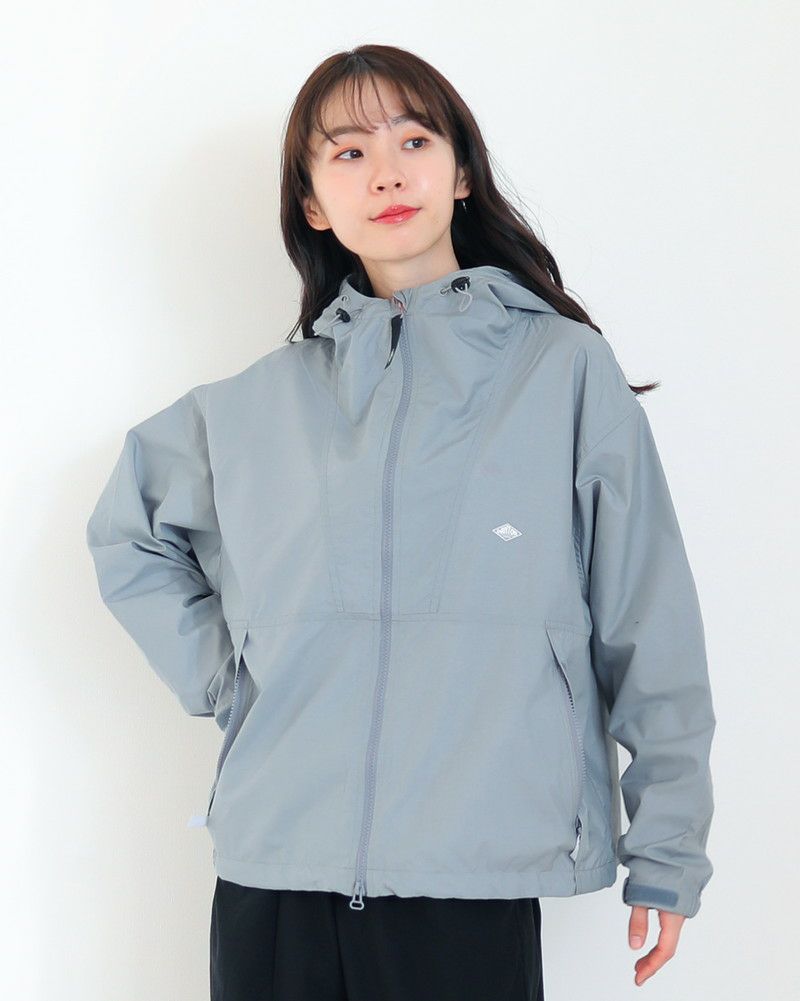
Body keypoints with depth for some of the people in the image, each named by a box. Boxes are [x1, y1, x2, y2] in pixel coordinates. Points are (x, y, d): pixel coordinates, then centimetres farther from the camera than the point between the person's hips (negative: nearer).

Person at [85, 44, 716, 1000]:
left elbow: (647, 623, 2)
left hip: (479, 882, -2)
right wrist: (218, 671, 8)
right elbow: (125, 536, 23)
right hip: (271, 879, 3)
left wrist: (667, 848, 1)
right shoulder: (258, 402, 9)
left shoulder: (567, 368, 1)